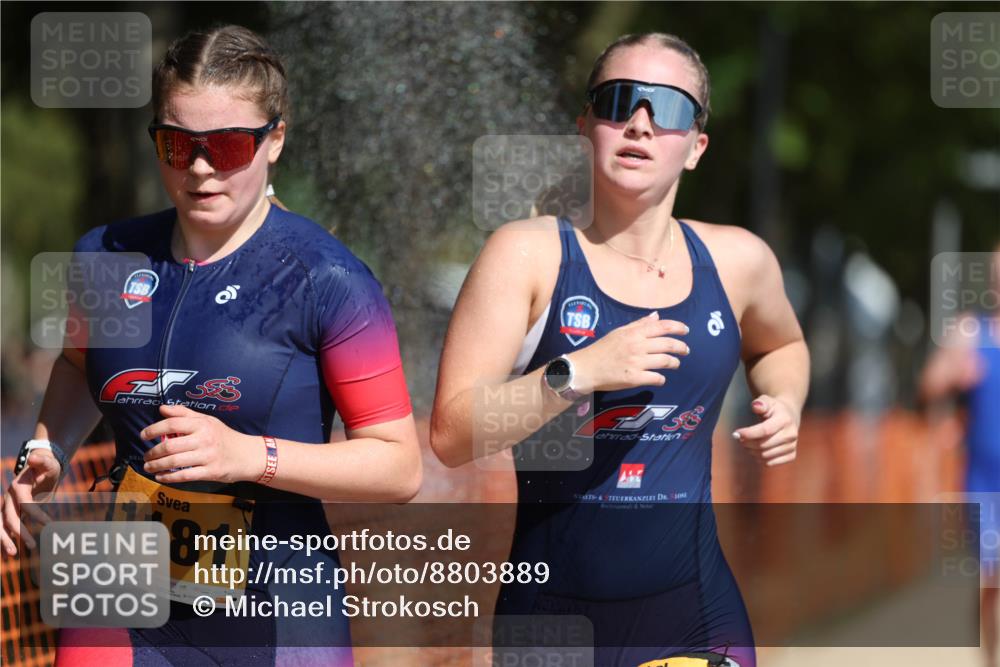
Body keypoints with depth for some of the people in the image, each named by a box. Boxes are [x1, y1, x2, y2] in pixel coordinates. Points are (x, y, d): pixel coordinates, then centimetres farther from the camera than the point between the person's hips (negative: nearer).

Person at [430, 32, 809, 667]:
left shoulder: (737, 261, 5)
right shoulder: (529, 253, -6)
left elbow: (781, 346, 29)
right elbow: (451, 435, -13)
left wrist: (785, 403, 7)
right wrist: (579, 372, -24)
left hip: (698, 614, 3)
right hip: (554, 613, -2)